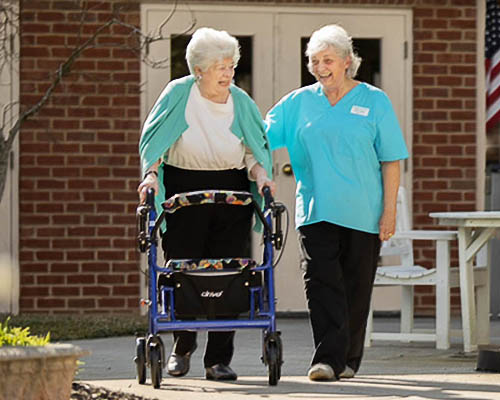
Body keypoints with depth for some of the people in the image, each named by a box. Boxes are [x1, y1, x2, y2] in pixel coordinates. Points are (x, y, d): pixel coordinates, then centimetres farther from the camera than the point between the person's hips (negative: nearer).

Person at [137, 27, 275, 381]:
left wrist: (260, 172, -9)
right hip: (182, 189, -1)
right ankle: (182, 346, 24)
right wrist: (152, 173, -15)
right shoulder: (178, 94, -2)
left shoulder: (241, 101, 4)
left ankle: (219, 360, 3)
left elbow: (256, 149, 10)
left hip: (231, 192, 2)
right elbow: (154, 139, -1)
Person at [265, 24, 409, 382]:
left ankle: (349, 359, 18)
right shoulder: (299, 102, 9)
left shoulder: (374, 102, 3)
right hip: (315, 211, 1)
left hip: (363, 214, -1)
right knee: (321, 282, -12)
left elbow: (391, 161, 2)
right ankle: (328, 357, -16)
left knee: (355, 288, 6)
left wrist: (389, 211, -4)